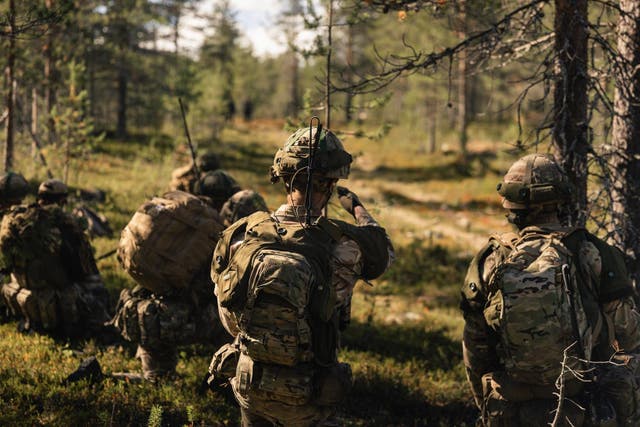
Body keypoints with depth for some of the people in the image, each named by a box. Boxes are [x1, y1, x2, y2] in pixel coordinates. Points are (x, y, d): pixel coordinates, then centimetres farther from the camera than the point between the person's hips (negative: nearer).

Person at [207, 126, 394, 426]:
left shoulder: (239, 235, -11)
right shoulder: (343, 247, -19)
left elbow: (229, 320, 1)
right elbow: (384, 252, 6)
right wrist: (357, 207, 24)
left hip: (246, 384, 3)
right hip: (302, 401, -3)